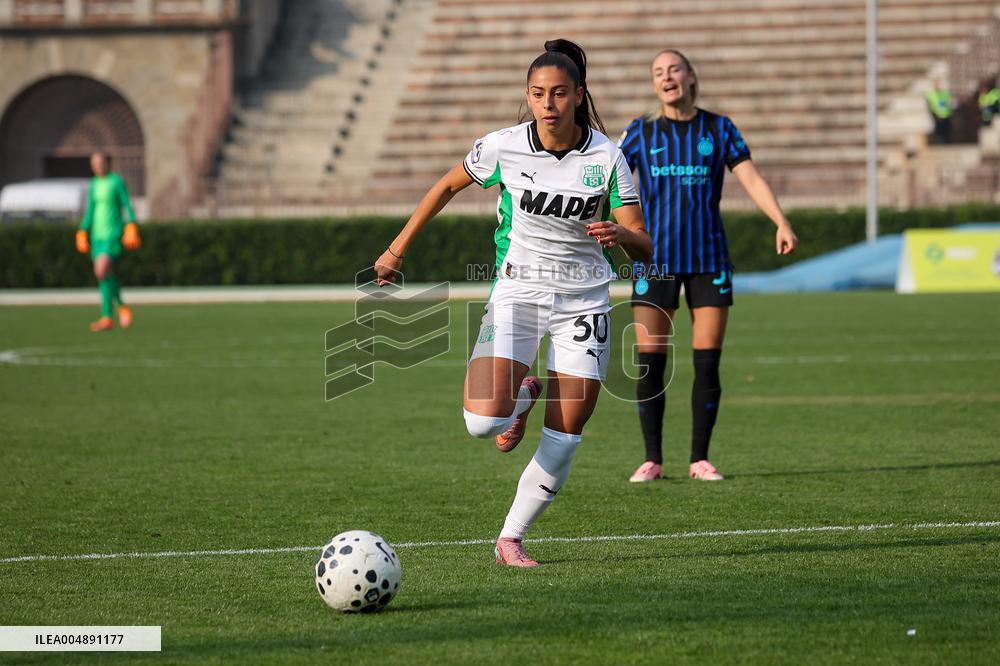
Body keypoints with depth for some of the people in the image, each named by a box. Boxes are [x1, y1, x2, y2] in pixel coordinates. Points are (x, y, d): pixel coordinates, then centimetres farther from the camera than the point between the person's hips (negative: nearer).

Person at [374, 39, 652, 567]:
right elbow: (446, 187, 11)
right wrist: (399, 247, 12)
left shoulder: (606, 156, -8)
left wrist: (619, 234, -31)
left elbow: (644, 249, -8)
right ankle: (522, 395, 16)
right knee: (483, 421, -20)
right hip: (516, 292, 0)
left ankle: (510, 539, 15)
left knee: (563, 444, -4)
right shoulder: (503, 147, -8)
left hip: (583, 301, 1)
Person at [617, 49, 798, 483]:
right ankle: (652, 460, 5)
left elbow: (751, 178, -1)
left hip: (708, 258, 0)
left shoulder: (718, 129, 5)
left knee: (707, 364, -1)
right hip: (655, 259, 0)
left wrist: (781, 222, -14)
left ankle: (700, 459, 8)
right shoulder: (641, 132, 5)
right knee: (649, 363, -4)